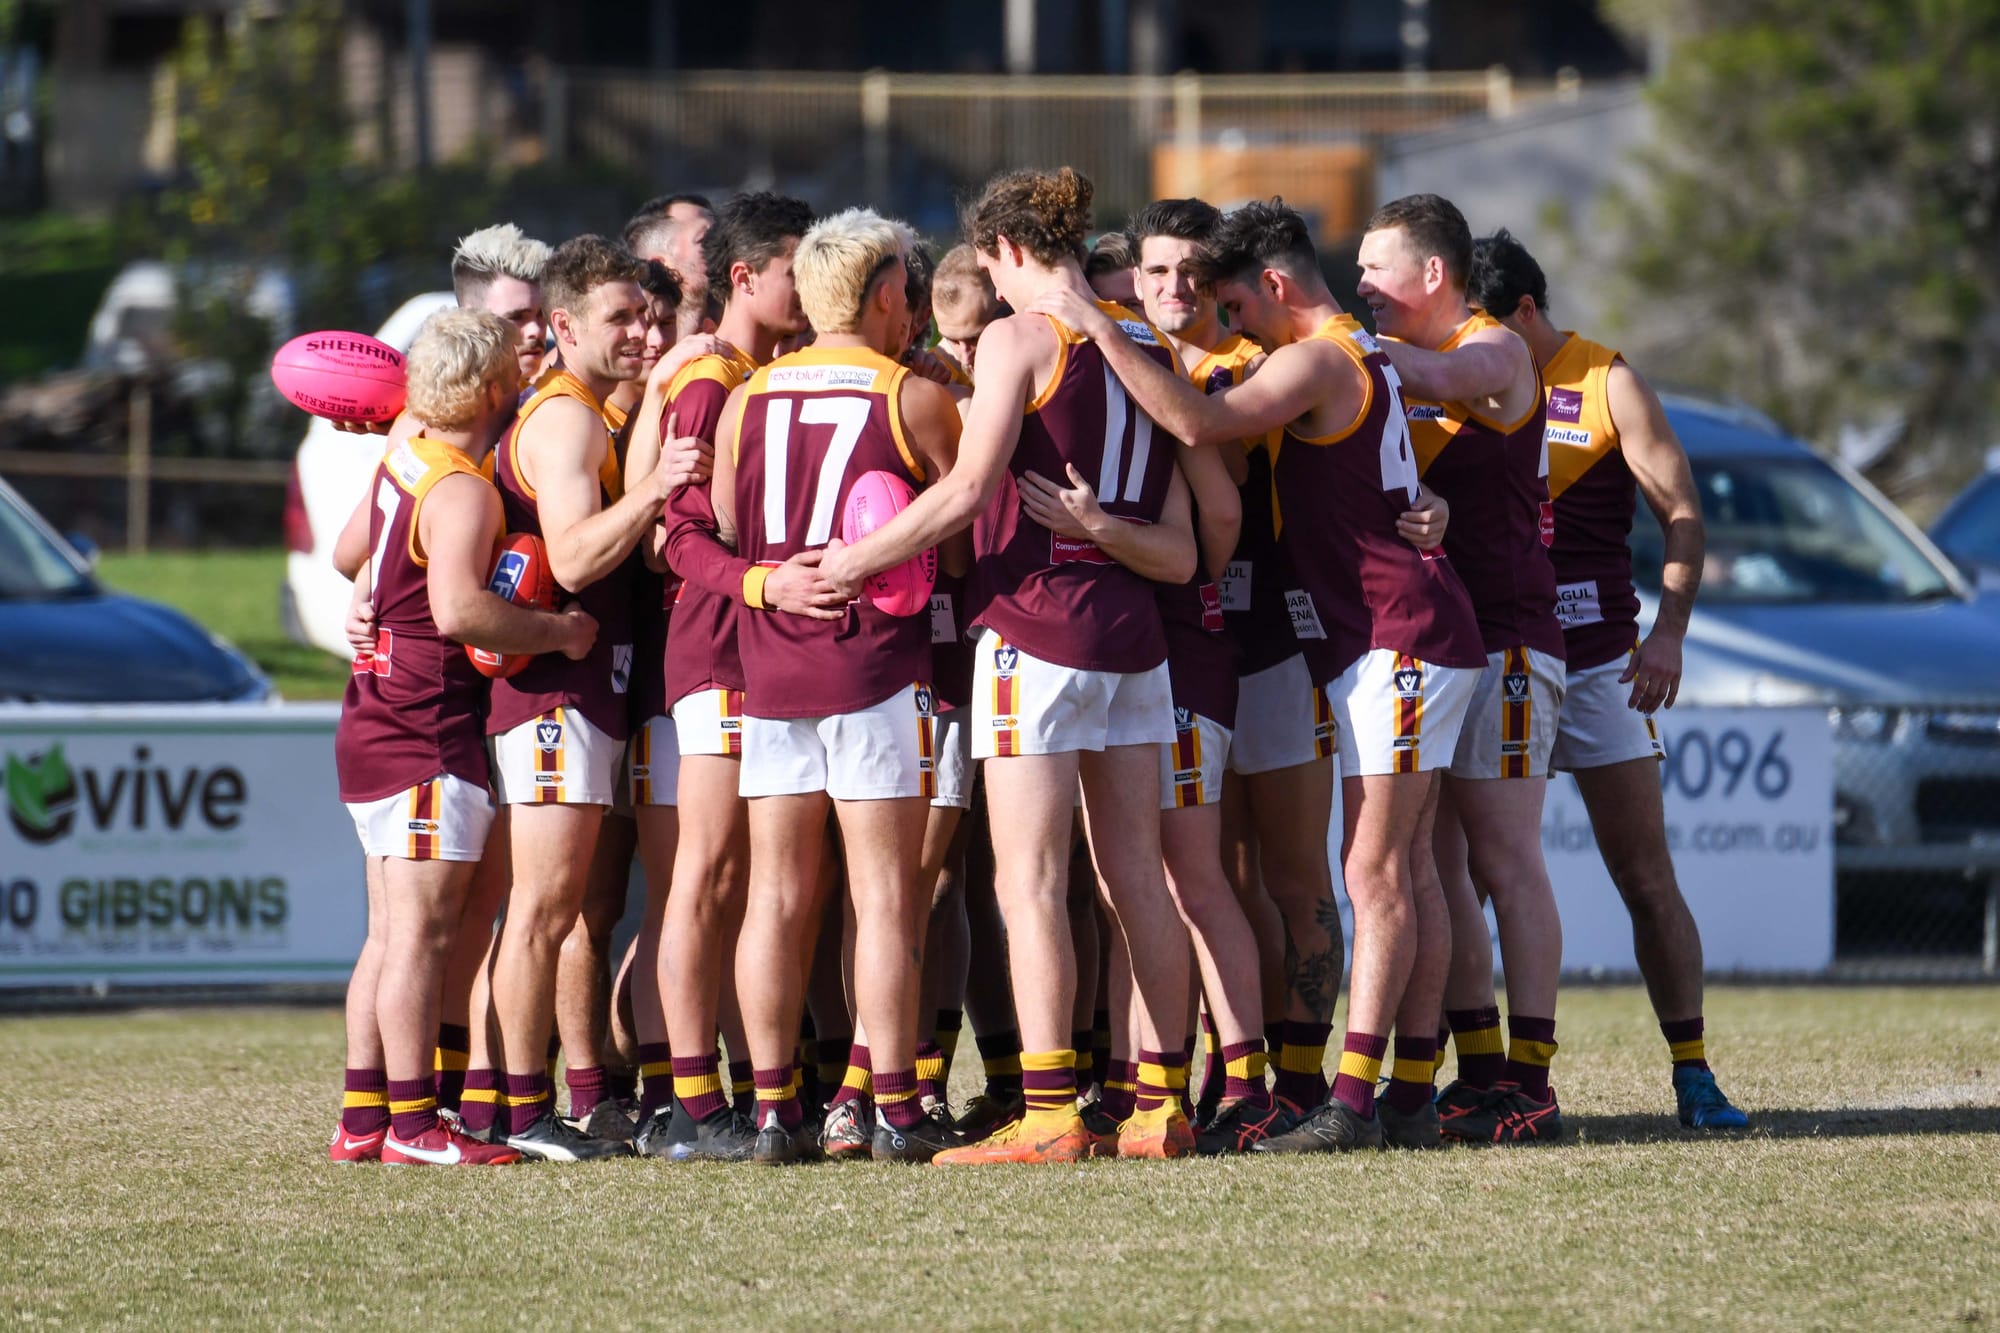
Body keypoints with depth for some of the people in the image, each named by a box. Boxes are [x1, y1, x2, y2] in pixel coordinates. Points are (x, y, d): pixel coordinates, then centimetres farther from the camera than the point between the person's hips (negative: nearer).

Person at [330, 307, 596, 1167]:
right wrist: (556, 632, -20)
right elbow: (457, 609, -29)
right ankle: (412, 1125, -9)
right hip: (428, 729, -10)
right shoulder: (461, 490, -16)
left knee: (390, 932, 11)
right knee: (424, 928, -8)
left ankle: (363, 1118, 13)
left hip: (375, 717, 10)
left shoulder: (401, 461, 12)